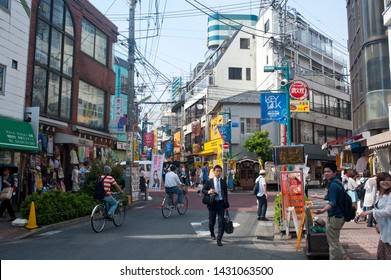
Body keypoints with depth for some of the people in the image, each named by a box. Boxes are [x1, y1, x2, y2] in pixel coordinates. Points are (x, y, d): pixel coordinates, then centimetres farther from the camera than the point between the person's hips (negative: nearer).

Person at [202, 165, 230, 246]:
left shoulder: (223, 182, 6)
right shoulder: (209, 181, 2)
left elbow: (226, 194, 9)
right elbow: (203, 190, 4)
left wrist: (226, 205, 7)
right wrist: (208, 192, -18)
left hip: (221, 203, 0)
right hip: (212, 203, 0)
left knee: (221, 222, -7)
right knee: (212, 221, 12)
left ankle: (219, 239, -1)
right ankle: (212, 234, 40)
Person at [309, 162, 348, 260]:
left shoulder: (333, 185, -20)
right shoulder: (337, 182, 12)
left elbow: (332, 202, -30)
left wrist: (322, 210, -47)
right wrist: (316, 196, 39)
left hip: (334, 217, -10)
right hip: (339, 216, 10)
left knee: (333, 243, 2)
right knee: (335, 241, 23)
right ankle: (344, 257, 24)